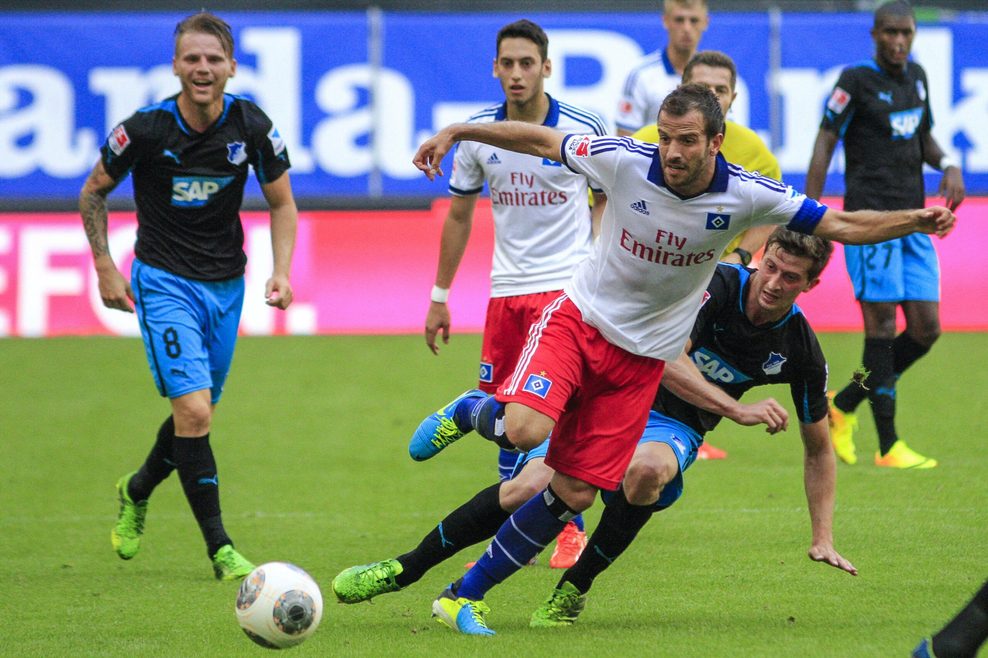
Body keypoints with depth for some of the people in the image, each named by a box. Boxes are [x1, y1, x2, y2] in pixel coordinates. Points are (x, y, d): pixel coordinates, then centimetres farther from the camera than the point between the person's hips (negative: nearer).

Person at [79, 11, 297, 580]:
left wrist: (281, 272, -7)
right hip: (164, 282, -4)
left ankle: (136, 491, 44)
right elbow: (94, 191, 3)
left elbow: (282, 204, 6)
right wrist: (105, 265, -4)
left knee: (197, 415, 13)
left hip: (225, 285, 4)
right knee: (193, 411, -17)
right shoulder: (146, 129, -15)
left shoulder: (252, 127, -8)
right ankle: (220, 548, -9)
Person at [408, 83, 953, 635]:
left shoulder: (746, 195, -14)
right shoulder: (625, 161, -17)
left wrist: (915, 221, -21)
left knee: (576, 494, -2)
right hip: (577, 320, -2)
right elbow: (539, 139, -3)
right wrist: (459, 132, -5)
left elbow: (841, 225, -9)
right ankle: (467, 414, 10)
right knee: (525, 430, -28)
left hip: (642, 360, 2)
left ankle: (467, 596, 12)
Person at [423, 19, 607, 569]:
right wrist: (440, 296, 12)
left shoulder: (583, 130, -8)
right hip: (506, 289, 4)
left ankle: (572, 529, 4)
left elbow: (608, 196, 7)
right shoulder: (478, 133, 1)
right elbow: (459, 215, 12)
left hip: (567, 284, -4)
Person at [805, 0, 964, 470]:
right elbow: (824, 144, -7)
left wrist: (947, 165, 4)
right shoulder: (856, 81, -5)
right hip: (870, 216, -7)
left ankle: (842, 407, 18)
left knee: (926, 329, 3)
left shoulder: (916, 77, 15)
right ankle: (888, 446, -5)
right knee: (881, 325, -9)